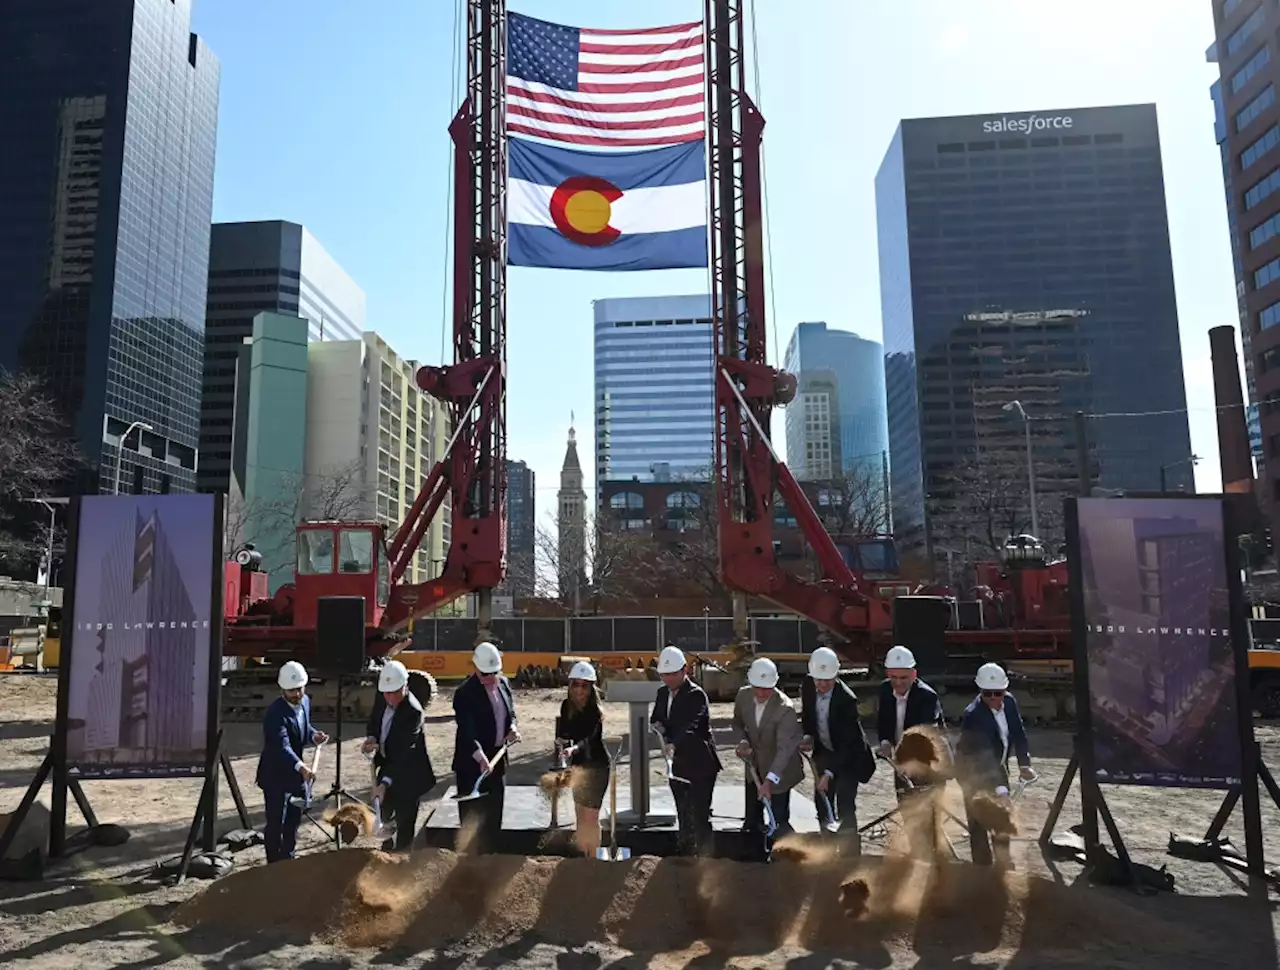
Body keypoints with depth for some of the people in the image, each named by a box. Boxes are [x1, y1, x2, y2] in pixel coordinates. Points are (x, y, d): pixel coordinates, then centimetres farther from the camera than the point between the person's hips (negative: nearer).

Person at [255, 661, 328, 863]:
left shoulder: (305, 701, -3)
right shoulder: (275, 712, -27)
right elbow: (282, 746, -38)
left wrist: (314, 735, -8)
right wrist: (301, 767, -52)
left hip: (295, 771, 7)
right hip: (276, 774, -7)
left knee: (294, 820, 19)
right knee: (276, 823, 0)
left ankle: (289, 859, 34)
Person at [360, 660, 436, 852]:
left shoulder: (413, 711, -33)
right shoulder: (382, 698, -10)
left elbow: (403, 751, -36)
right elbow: (373, 721, 8)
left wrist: (385, 783, -43)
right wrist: (371, 737, -14)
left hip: (408, 774, -8)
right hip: (387, 766, 8)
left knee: (404, 823, 2)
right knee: (384, 815, 28)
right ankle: (387, 849, 54)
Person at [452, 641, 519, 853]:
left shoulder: (503, 683, 3)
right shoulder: (465, 693, -18)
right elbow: (467, 731, -26)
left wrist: (512, 728, -5)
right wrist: (481, 758, -39)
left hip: (497, 759, 7)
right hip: (472, 764, -7)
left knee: (494, 818, 16)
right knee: (473, 818, 0)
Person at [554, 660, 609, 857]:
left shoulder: (595, 711, -21)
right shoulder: (566, 706, -4)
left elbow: (589, 738, -36)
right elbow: (563, 732, 8)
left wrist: (574, 748, -55)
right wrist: (562, 739, -13)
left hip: (597, 767, -6)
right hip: (578, 765, 6)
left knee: (591, 817, -5)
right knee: (580, 815, 15)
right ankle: (581, 857, 27)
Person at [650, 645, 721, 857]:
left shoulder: (696, 695, -16)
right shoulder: (662, 693, 7)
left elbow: (690, 726, -31)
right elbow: (655, 719, 19)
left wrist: (673, 745, -48)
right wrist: (658, 726, -6)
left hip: (700, 766, -7)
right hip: (678, 765, 7)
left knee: (699, 818, -6)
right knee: (683, 816, 16)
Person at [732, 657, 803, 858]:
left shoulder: (785, 708, -28)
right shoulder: (743, 695, -11)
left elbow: (784, 748, -33)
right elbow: (738, 723, 9)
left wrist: (769, 781, -43)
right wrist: (743, 741, -12)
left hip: (778, 771, -5)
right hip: (754, 767, 6)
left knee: (778, 821, -4)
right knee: (752, 822, 14)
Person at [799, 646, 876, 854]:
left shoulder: (846, 699, -31)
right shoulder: (807, 686, -14)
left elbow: (846, 743, -29)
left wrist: (829, 773, -34)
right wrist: (808, 736, -10)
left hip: (849, 755, -5)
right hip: (824, 751, 6)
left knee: (845, 806, -11)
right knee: (822, 802, 10)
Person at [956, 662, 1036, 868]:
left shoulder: (1009, 701, -13)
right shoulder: (973, 715, -34)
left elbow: (1018, 733, -5)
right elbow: (983, 756, -40)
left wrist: (1024, 765, -17)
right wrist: (999, 788, -47)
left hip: (997, 765, 7)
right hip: (972, 769, -7)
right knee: (979, 822, -8)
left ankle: (1004, 865, 36)